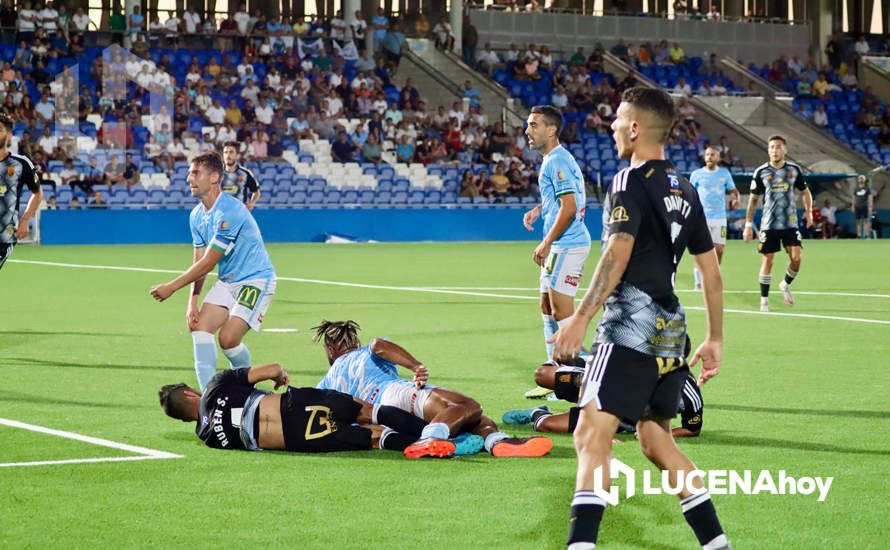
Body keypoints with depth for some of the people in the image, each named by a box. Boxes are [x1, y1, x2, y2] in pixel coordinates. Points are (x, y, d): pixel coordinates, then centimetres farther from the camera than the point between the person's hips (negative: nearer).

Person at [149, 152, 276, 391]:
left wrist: (171, 287, -17)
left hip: (256, 279, -8)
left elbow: (207, 263, -22)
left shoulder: (229, 212, -25)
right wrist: (192, 302, -6)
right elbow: (199, 263, 6)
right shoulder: (197, 215, 4)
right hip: (228, 280, 8)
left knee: (228, 338, -17)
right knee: (199, 326, -10)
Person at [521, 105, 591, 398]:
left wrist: (546, 243, -19)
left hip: (566, 245, -11)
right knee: (547, 309, 14)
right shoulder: (551, 159, 16)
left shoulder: (557, 161, -15)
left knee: (562, 313, -9)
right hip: (559, 246, 11)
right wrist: (539, 209, 14)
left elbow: (569, 208, -21)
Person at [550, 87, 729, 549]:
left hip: (632, 326, -9)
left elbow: (617, 255, -21)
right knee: (655, 441, 17)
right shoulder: (685, 192, 17)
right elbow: (711, 271, 19)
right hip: (671, 332, 9)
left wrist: (581, 318, -27)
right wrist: (714, 340, 25)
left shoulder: (629, 183, -7)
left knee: (592, 433, -14)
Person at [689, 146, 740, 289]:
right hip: (701, 217, -2)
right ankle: (699, 281, 4)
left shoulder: (725, 173, 8)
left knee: (719, 249, -1)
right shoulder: (696, 174, 4)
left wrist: (736, 199, -10)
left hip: (719, 217, 2)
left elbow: (733, 190, 12)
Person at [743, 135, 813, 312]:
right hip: (769, 223, -1)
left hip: (790, 223, 1)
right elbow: (753, 199, 7)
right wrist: (748, 224, 3)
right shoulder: (761, 172, 0)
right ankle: (764, 299, 7)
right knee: (767, 260, -3)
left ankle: (786, 285, 21)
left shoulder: (794, 169, 4)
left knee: (796, 258, -9)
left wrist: (808, 211, 0)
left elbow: (805, 191, 17)